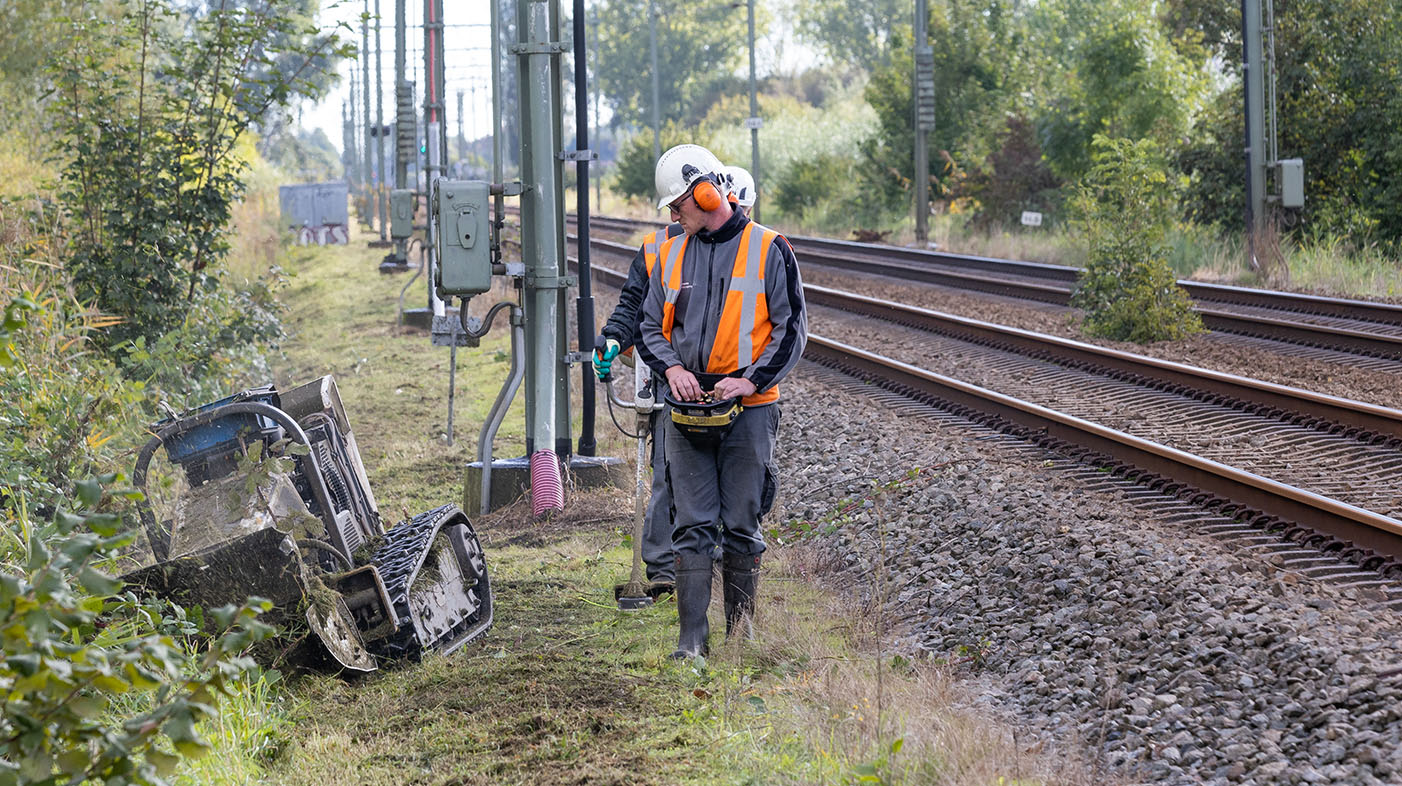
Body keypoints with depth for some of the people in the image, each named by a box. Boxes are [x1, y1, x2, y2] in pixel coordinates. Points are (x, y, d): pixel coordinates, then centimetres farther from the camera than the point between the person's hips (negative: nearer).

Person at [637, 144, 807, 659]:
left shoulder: (768, 250, -1)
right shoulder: (670, 255, 11)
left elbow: (791, 328, -2)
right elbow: (651, 328, 15)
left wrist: (751, 381, -14)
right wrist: (673, 368, -6)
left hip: (748, 407, -3)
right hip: (687, 406, 3)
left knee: (741, 526, 3)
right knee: (692, 526, -1)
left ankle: (741, 627, 17)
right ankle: (692, 636, -1)